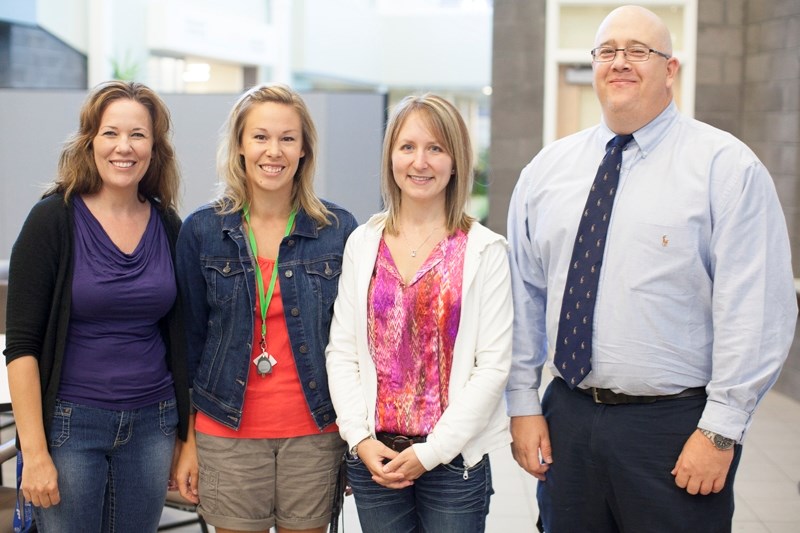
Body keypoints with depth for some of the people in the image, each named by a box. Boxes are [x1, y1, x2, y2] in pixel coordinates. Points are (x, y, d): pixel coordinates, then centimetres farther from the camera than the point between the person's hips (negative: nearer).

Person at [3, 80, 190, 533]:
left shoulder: (167, 225, 3)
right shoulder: (54, 219, -8)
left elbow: (179, 340, 10)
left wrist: (188, 436, 7)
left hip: (151, 425, 4)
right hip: (70, 425, -3)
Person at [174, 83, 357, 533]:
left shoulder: (339, 228, -1)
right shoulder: (201, 230, 0)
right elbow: (189, 338, 4)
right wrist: (186, 440, 2)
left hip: (315, 431, 0)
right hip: (228, 432, 0)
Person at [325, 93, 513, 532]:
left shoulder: (484, 250, -5)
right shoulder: (363, 244, 4)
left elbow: (493, 365, -9)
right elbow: (342, 352, 4)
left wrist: (431, 451, -11)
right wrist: (361, 438, -6)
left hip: (454, 458, -2)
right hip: (372, 456, 3)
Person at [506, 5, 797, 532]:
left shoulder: (725, 166, -7)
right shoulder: (547, 170, 8)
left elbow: (757, 310, -11)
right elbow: (525, 296, 9)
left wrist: (721, 430, -14)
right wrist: (523, 404, 5)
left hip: (677, 427, -4)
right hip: (566, 419, 4)